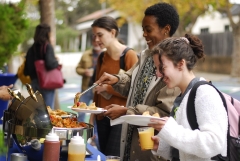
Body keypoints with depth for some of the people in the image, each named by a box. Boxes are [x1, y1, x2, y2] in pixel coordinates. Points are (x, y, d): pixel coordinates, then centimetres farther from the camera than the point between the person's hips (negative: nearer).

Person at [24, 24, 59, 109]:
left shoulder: (31, 49, 8)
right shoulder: (47, 47, -10)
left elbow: (26, 71, 6)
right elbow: (50, 63, -24)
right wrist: (56, 62, -4)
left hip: (34, 82, 6)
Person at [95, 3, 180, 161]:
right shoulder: (146, 55, 6)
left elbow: (165, 112, -23)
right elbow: (133, 82, 19)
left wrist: (125, 111, -22)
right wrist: (116, 80, -2)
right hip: (133, 135, 8)